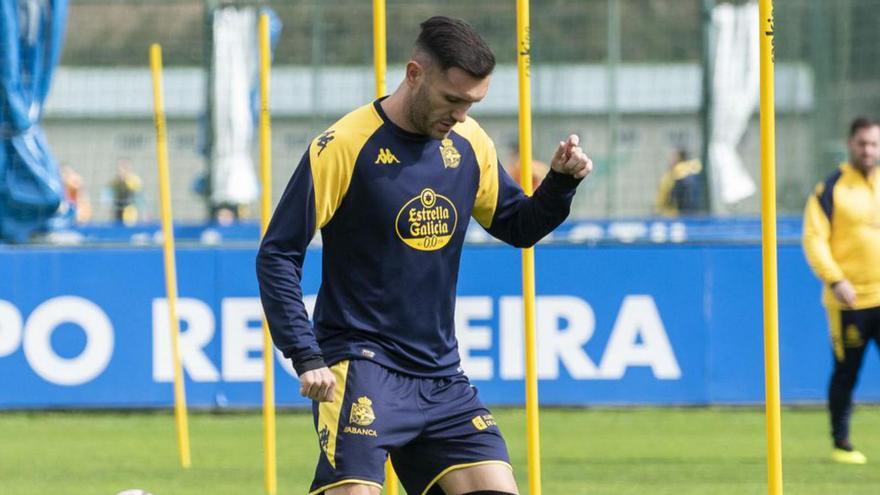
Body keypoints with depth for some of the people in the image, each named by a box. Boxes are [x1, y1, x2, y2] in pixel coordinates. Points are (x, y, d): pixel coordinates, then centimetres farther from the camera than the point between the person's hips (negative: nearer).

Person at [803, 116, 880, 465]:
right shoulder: (832, 189, -2)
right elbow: (814, 239, -7)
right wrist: (835, 280, -18)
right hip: (850, 299, -3)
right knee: (846, 373, 3)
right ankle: (841, 443, 14)